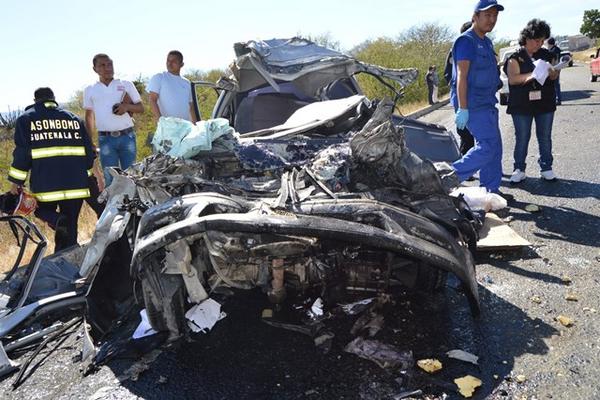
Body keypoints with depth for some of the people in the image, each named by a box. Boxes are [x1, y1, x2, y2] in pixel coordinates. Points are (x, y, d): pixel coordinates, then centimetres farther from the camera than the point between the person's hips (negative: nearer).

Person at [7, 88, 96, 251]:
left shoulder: (26, 118, 7)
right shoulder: (74, 118, 15)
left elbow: (22, 152, -2)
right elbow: (89, 150, 13)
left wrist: (16, 181, 4)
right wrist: (86, 176, 21)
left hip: (46, 183, -2)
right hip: (76, 183, 2)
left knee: (43, 210, 22)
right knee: (71, 227, 11)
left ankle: (58, 220, -10)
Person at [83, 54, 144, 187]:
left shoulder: (126, 85, 8)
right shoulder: (90, 90, 11)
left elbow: (141, 108, 7)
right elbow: (89, 116, 15)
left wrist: (127, 107, -13)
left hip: (127, 136, 0)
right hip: (106, 139, 1)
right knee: (110, 178, 2)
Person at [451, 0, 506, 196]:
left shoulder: (486, 42, 17)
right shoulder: (466, 41, -12)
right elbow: (461, 75, -19)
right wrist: (462, 109, -24)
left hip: (486, 103, 10)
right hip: (473, 104, -10)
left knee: (494, 147, 10)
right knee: (487, 146, -14)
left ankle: (491, 190, 18)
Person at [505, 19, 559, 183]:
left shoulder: (546, 55, 9)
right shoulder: (516, 57, -2)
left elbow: (554, 76, 11)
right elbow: (512, 78, -14)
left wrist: (551, 71, -13)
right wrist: (532, 75, -26)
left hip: (545, 103, 3)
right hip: (521, 105, -3)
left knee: (545, 137, 8)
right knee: (522, 138, 3)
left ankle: (546, 168, 18)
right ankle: (519, 170, 11)